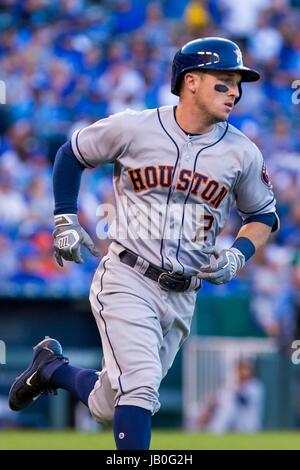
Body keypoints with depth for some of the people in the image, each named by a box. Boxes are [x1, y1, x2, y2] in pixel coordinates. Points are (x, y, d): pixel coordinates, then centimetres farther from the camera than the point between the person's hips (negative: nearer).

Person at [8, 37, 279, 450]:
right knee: (140, 387, -22)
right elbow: (72, 154, 11)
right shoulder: (133, 128, -6)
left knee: (108, 407, 10)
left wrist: (238, 256, -4)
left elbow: (263, 214, 15)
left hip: (183, 297, 4)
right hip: (127, 282, -4)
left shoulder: (243, 154, 0)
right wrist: (65, 221, 6)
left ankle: (51, 367, 38)